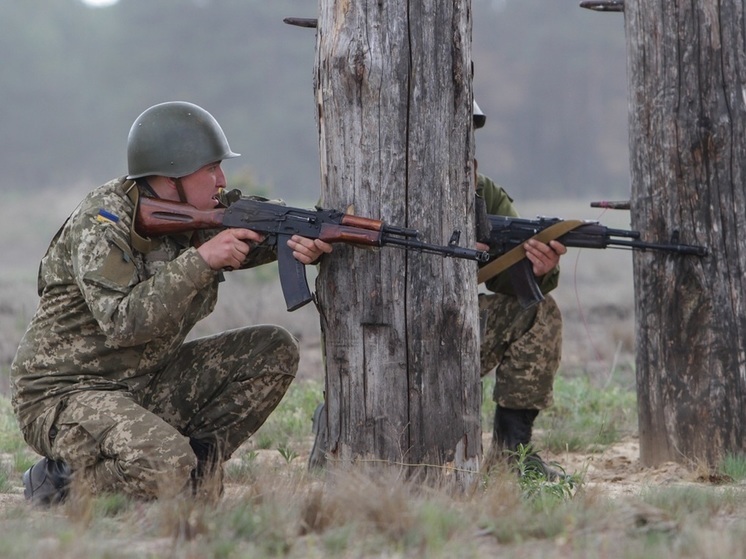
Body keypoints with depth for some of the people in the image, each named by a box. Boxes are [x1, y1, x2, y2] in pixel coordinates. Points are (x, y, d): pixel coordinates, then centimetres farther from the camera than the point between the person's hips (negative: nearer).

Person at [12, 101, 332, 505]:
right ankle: (60, 483, -9)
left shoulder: (193, 214, 3)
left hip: (146, 384, 8)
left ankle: (198, 460, 2)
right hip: (64, 395, -8)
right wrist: (201, 261, -30)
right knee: (166, 471, -34)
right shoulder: (103, 222, -20)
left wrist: (305, 244, -20)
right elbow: (122, 324, -30)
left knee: (274, 351, -2)